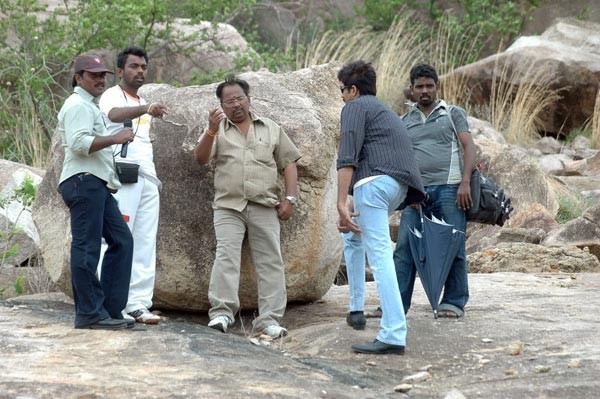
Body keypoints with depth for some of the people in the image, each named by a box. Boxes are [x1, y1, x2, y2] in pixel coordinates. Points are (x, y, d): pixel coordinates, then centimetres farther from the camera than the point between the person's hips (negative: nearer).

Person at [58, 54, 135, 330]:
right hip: (84, 182, -11)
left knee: (121, 241, 8)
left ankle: (109, 308, 8)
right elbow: (79, 143, -21)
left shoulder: (90, 106, 27)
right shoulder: (78, 105, -7)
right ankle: (90, 314, -11)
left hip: (97, 187, 11)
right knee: (86, 247, -11)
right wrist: (115, 138, -18)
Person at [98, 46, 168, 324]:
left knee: (145, 244, 3)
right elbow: (116, 114, -28)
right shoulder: (112, 96, -4)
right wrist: (147, 109, -45)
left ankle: (137, 304, 3)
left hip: (147, 178, 8)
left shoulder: (142, 104, 23)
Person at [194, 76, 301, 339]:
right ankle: (222, 312, -15)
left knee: (270, 260, -2)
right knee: (226, 256, -14)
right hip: (228, 206, -1)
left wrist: (289, 198, 1)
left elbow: (288, 163, 13)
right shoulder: (218, 130, 11)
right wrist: (211, 130, -20)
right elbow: (201, 158, -4)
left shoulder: (271, 129, 15)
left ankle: (268, 319, -1)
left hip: (265, 207, 1)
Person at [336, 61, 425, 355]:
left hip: (374, 181, -9)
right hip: (400, 187, 9)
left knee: (380, 256, -12)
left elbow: (347, 158, -7)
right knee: (353, 233, 28)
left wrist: (341, 203, -14)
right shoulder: (387, 112, 34)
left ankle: (393, 335, -21)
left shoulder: (355, 107, 7)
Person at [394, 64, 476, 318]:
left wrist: (465, 183, -11)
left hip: (448, 189, -2)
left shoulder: (453, 114, 12)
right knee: (404, 249, -5)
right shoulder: (405, 122, 20)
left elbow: (469, 147, 3)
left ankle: (454, 302, 5)